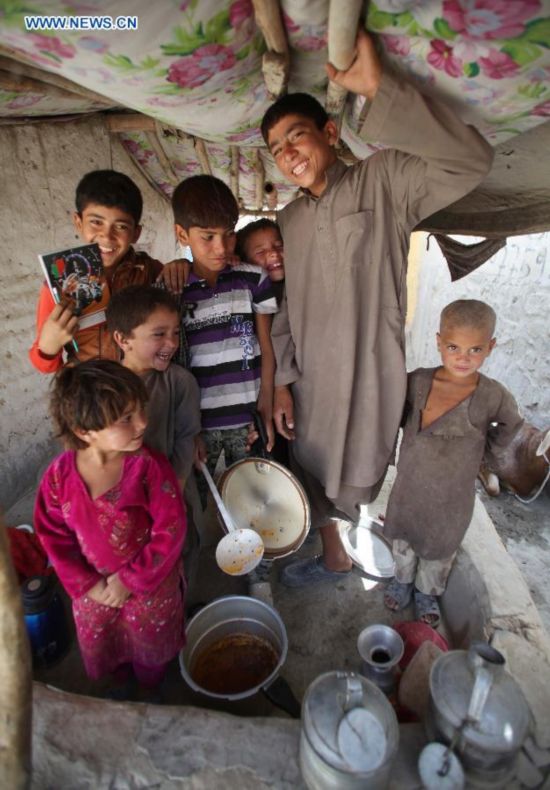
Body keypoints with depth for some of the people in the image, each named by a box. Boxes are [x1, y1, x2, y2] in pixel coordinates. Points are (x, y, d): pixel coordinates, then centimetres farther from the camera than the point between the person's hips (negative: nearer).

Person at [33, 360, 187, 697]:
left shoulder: (149, 466, -29)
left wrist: (131, 581, -18)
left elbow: (171, 530, -23)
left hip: (151, 585, -2)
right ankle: (121, 682, 66)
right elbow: (53, 535, -8)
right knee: (102, 645, 30)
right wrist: (86, 584, -10)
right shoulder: (60, 474, -21)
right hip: (94, 589, 3)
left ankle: (152, 688, 61)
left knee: (151, 646, 26)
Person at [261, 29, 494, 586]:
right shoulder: (289, 220, 10)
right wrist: (282, 381, 6)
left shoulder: (382, 180, -6)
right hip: (309, 381, 6)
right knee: (315, 478, 21)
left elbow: (471, 161, -23)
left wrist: (379, 90, -26)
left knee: (357, 490, 7)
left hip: (368, 378, -6)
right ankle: (333, 558, 49)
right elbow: (285, 306, 10)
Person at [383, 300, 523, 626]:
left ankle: (427, 592, 54)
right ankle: (403, 578, 56)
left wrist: (478, 446, -3)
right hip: (409, 486, 1)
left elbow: (509, 429, 0)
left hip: (453, 497, -1)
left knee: (440, 551, 25)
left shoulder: (494, 397, -21)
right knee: (403, 540, 26)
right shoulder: (417, 381, -17)